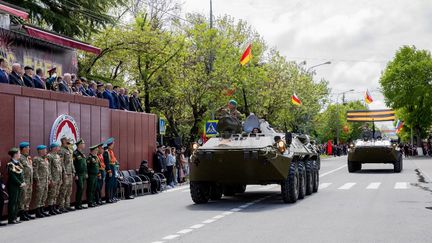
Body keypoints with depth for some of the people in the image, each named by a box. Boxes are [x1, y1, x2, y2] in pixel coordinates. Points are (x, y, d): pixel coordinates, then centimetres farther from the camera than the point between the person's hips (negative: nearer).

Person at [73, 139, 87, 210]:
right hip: (79, 175, -9)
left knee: (82, 189, 10)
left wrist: (86, 173, 18)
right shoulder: (75, 154, -11)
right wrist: (76, 175, -18)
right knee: (80, 188, -9)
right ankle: (77, 205, -4)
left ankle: (80, 204, 15)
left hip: (83, 174, 9)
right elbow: (73, 165, -15)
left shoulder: (82, 153, 16)